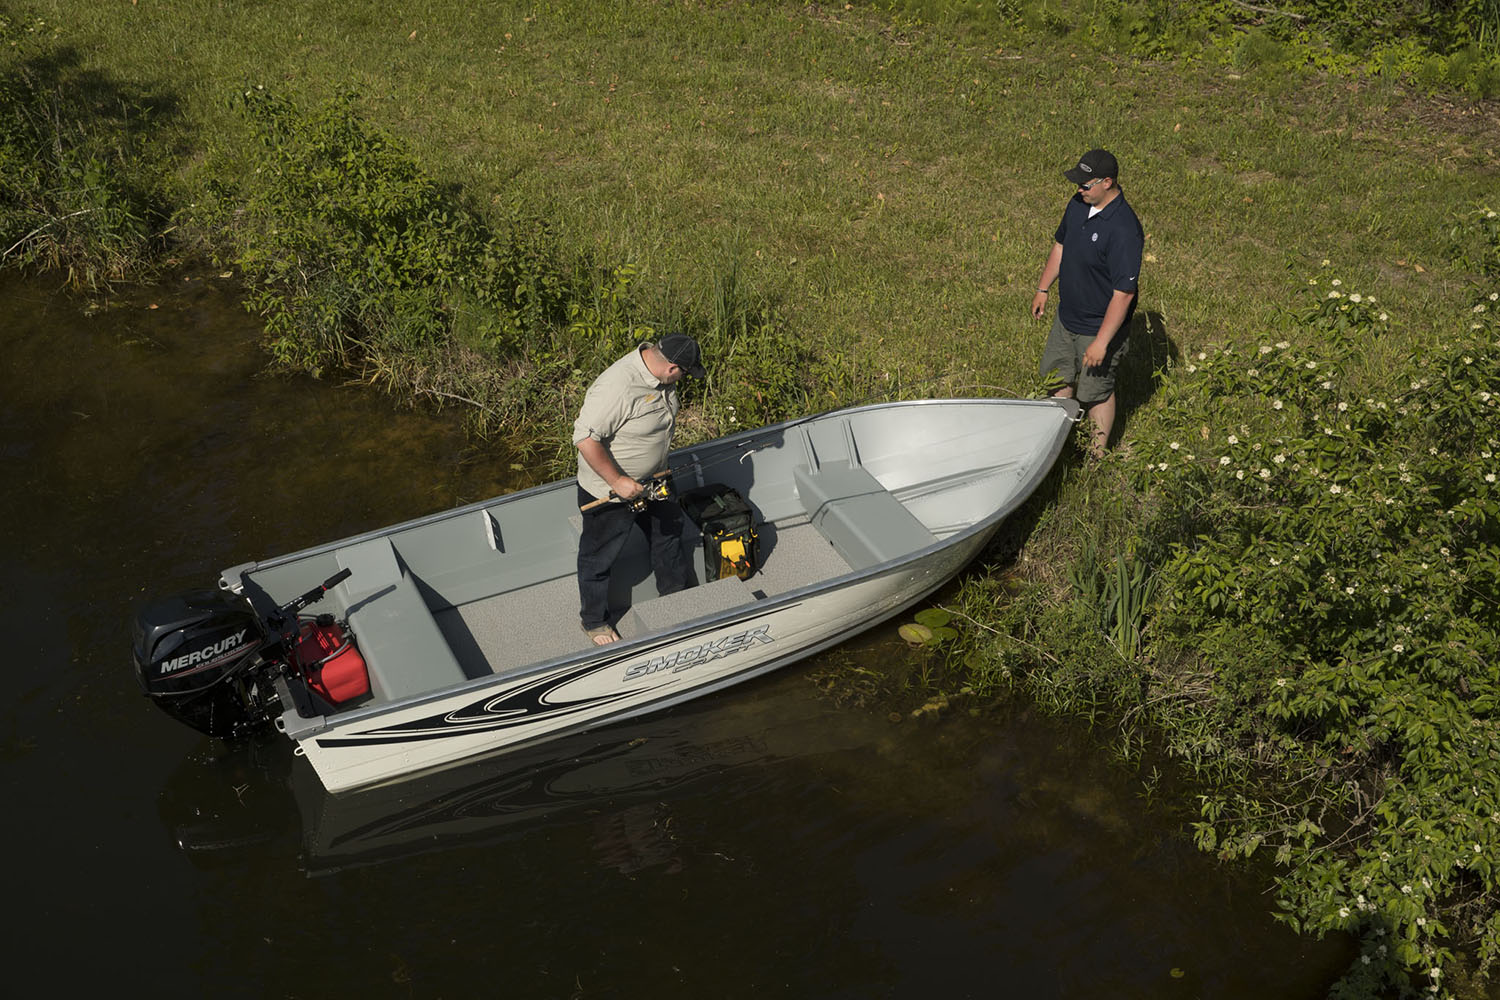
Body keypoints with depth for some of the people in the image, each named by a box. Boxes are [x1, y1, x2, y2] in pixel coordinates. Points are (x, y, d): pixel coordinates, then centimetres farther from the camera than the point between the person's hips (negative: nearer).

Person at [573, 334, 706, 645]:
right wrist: (617, 482, -28)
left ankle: (676, 595, 48)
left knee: (669, 533, 25)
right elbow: (585, 438, -33)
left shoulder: (661, 376, -8)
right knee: (600, 557, 11)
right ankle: (594, 621, 32)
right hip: (609, 491, -8)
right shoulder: (617, 386, -36)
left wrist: (661, 473, 19)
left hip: (651, 480, 8)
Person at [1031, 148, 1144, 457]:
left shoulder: (1123, 230, -32)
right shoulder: (1078, 204, -6)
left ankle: (1097, 456, 33)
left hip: (1099, 327, -8)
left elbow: (1123, 294, -29)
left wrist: (1101, 342, -26)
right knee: (1057, 377, 24)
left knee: (1095, 393, 11)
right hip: (1066, 317, 8)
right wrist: (1043, 289, 19)